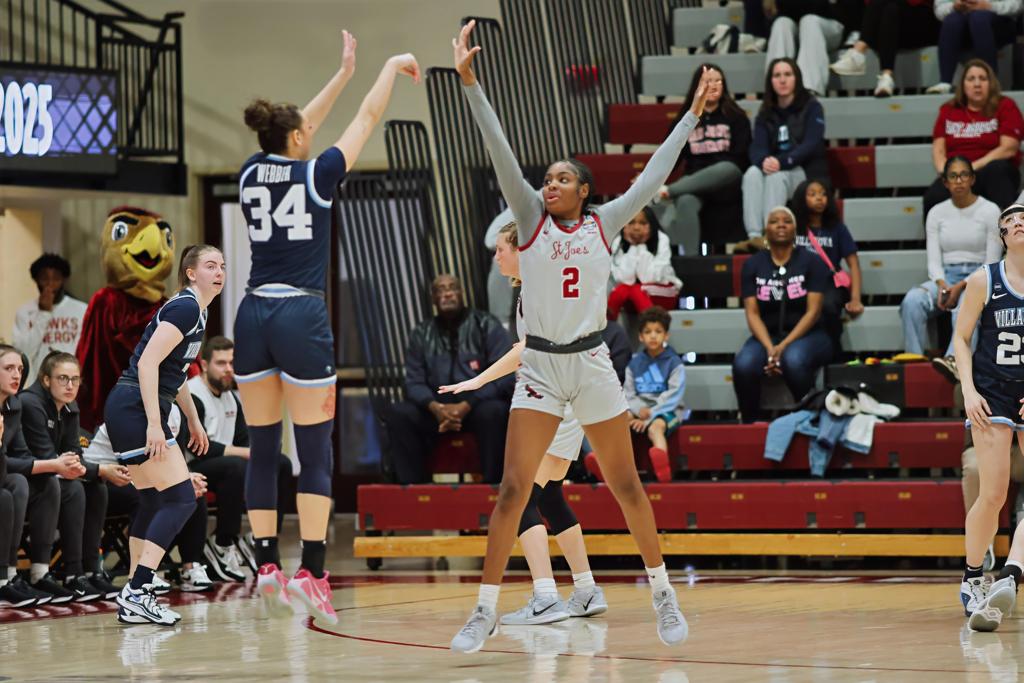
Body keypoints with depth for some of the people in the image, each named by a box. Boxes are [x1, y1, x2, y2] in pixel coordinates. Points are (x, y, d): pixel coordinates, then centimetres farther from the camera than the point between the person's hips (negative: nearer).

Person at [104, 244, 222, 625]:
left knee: (153, 503, 11)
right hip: (135, 411, -10)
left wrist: (193, 421, 31)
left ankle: (134, 600, 11)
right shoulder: (185, 308, -13)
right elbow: (148, 363, -22)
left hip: (132, 413, 10)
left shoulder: (195, 310, 17)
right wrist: (154, 424, -25)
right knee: (181, 499, -12)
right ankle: (136, 593, -16)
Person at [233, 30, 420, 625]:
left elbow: (299, 130, 25)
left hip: (255, 315, 5)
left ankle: (267, 564, 8)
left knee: (263, 449, 10)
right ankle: (311, 571, -9)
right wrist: (392, 66, 23)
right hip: (303, 317, -5)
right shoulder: (315, 174, -5)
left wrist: (345, 72, 34)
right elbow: (369, 118, 6)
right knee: (316, 452, -3)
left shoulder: (252, 173, 8)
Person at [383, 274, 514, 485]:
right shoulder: (422, 334, 8)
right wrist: (434, 407, -21)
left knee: (492, 412, -38)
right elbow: (414, 382, 3)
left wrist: (466, 406, -23)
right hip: (438, 408, 3)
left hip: (480, 404, -3)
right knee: (398, 414, -23)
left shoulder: (486, 325, -1)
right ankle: (412, 485, -22)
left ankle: (492, 486, -29)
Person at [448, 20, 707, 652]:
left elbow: (653, 177, 7)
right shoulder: (531, 219, 2)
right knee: (513, 490, -7)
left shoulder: (604, 224, 4)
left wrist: (692, 116, 8)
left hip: (593, 364, 1)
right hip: (539, 366, 0)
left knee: (627, 486, 7)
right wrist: (470, 82, -14)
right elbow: (502, 154, -6)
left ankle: (663, 593, 21)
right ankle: (486, 612, -3)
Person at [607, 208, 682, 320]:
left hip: (661, 295, -2)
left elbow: (649, 278, -22)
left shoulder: (661, 240, -14)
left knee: (636, 291, -31)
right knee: (621, 290, -30)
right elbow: (624, 279, -21)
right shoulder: (618, 243, -10)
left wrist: (642, 246, -23)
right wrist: (632, 247, -23)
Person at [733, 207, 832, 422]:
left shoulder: (811, 262, 0)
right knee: (743, 365, -31)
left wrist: (784, 346, -19)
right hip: (767, 336, 2)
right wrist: (769, 348, -18)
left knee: (794, 360, -38)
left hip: (806, 335, -2)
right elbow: (752, 313, -1)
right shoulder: (753, 265, 6)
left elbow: (813, 311, -7)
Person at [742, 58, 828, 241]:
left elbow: (811, 145, -13)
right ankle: (754, 236, -43)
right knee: (752, 174, -30)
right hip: (776, 170, 4)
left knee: (776, 177, -35)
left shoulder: (812, 107, 0)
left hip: (808, 173, -3)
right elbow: (757, 147, -2)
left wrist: (782, 162, -29)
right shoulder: (765, 114, 13)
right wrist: (763, 161, -28)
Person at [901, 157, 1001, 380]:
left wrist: (961, 286, -18)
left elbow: (992, 264, -5)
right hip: (945, 278, 4)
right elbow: (933, 261, 5)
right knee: (912, 300, -30)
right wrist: (943, 286, -16)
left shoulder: (990, 211, 0)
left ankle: (955, 361, -65)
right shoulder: (936, 213, 10)